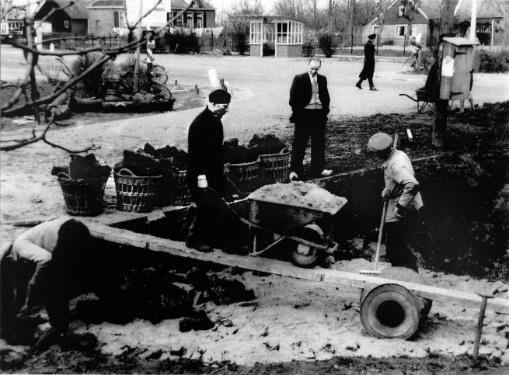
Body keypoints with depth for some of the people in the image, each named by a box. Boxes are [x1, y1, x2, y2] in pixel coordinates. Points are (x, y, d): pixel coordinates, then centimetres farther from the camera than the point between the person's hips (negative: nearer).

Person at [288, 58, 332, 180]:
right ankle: (295, 170, 5)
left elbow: (326, 96, 16)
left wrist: (325, 110, 6)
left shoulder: (322, 79, 10)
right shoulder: (299, 79, -4)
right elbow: (293, 98, -5)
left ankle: (318, 168, 20)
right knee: (299, 143, 0)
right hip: (304, 114, -4)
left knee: (319, 143, 10)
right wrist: (297, 112, -8)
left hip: (319, 115, 5)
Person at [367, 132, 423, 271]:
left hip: (402, 213, -10)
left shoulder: (396, 165, -26)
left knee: (394, 248, -4)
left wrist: (401, 206, -33)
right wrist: (387, 191, 18)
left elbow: (412, 185, -40)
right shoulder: (398, 154, 6)